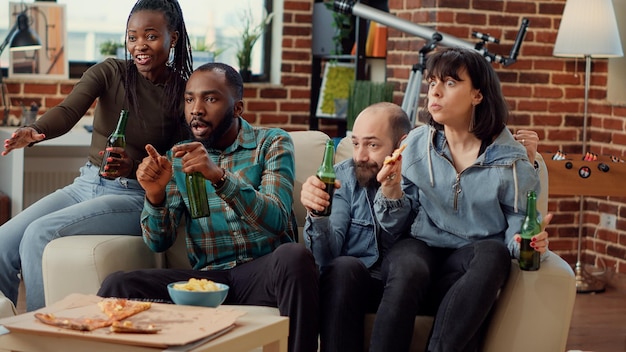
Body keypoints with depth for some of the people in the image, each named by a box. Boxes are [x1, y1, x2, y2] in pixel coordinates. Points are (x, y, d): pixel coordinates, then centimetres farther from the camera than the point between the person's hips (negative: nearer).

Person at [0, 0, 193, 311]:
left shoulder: (185, 95, -6)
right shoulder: (109, 73, 1)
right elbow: (68, 111, -16)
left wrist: (134, 166, -27)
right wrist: (35, 131, -38)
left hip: (134, 197, -4)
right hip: (85, 185, 5)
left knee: (40, 233, -25)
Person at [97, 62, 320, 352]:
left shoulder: (271, 143, 4)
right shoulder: (176, 158, 13)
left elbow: (277, 219, -12)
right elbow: (159, 242, 7)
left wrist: (220, 176, -27)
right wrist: (155, 195, -15)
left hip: (264, 271, -1)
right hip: (207, 276, 2)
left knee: (294, 256, -36)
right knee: (118, 285, -22)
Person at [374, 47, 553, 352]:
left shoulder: (509, 158, 0)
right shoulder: (416, 144, 6)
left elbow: (518, 226, 4)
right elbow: (397, 227, 9)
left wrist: (528, 242, -20)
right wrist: (391, 193, -12)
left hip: (473, 260, 0)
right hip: (423, 249, 0)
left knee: (494, 253, -35)